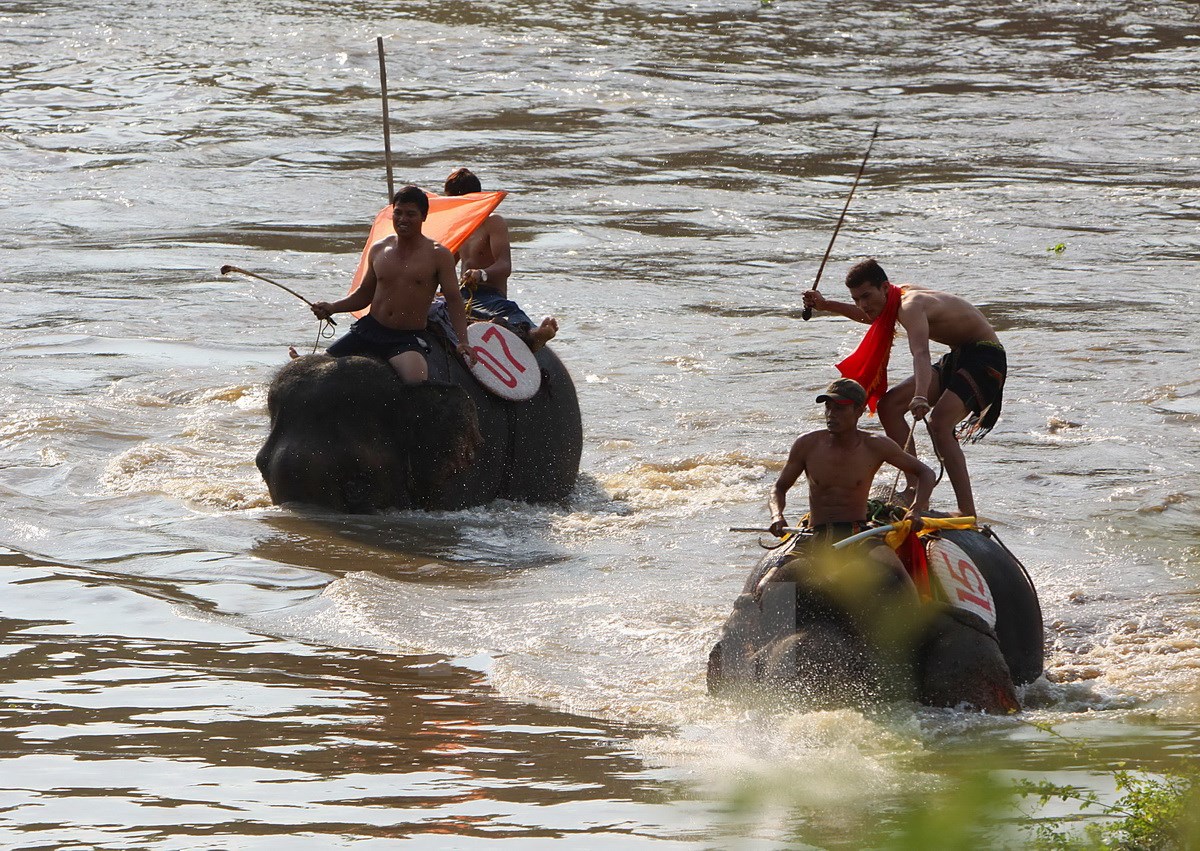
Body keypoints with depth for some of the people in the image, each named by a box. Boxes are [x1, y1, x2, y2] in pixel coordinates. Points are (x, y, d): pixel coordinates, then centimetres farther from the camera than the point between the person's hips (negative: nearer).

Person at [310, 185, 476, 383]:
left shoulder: (438, 255, -2)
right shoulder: (379, 250, 11)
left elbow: (454, 300, -6)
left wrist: (463, 342, -18)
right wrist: (332, 308, 7)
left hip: (407, 339, -5)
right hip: (368, 329, 5)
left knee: (416, 377, -35)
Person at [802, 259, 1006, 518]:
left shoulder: (911, 305, -27)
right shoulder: (902, 296, 4)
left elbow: (920, 353, -47)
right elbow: (873, 316, 30)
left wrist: (921, 397, -63)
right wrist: (827, 305, 23)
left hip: (984, 357, -10)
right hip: (957, 358, 10)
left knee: (939, 424, -30)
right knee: (890, 405, 6)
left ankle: (968, 513, -35)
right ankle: (915, 490, 7)